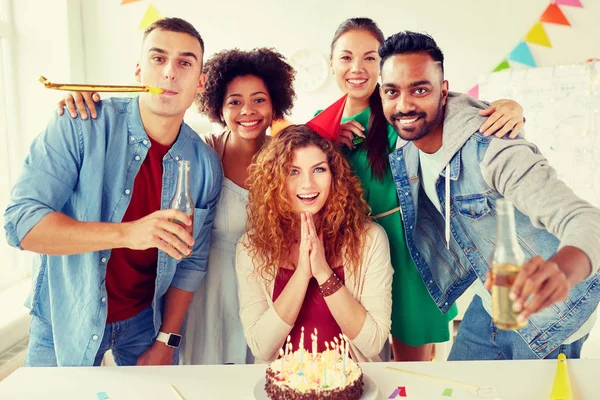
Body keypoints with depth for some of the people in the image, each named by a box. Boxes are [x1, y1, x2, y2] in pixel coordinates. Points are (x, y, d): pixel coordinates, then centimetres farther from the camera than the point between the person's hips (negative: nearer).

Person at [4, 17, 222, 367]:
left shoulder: (206, 165, -10)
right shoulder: (81, 127, -19)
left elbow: (192, 261, -2)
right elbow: (20, 222, -25)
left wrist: (166, 341, -3)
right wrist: (127, 234, -38)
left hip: (145, 319, 3)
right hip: (66, 319, -2)